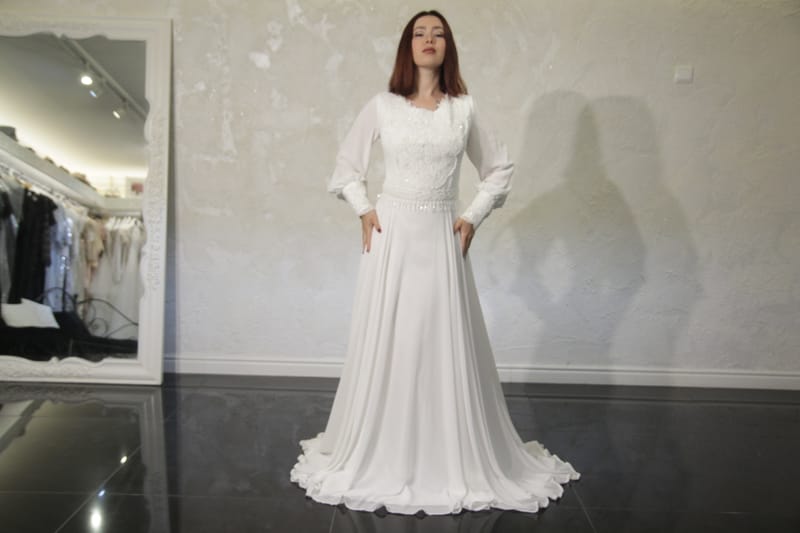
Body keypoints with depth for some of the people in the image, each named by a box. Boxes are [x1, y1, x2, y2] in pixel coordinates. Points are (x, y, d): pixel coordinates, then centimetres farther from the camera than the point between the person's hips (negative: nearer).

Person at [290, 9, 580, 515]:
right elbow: (347, 165, 14)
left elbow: (500, 168, 15)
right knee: (386, 343, 4)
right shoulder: (382, 106, 4)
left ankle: (454, 460, 21)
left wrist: (473, 218, 4)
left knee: (447, 346, 3)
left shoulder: (464, 109, 6)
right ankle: (381, 456, 22)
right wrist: (364, 211, 1)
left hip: (442, 238, 1)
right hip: (392, 234, 0)